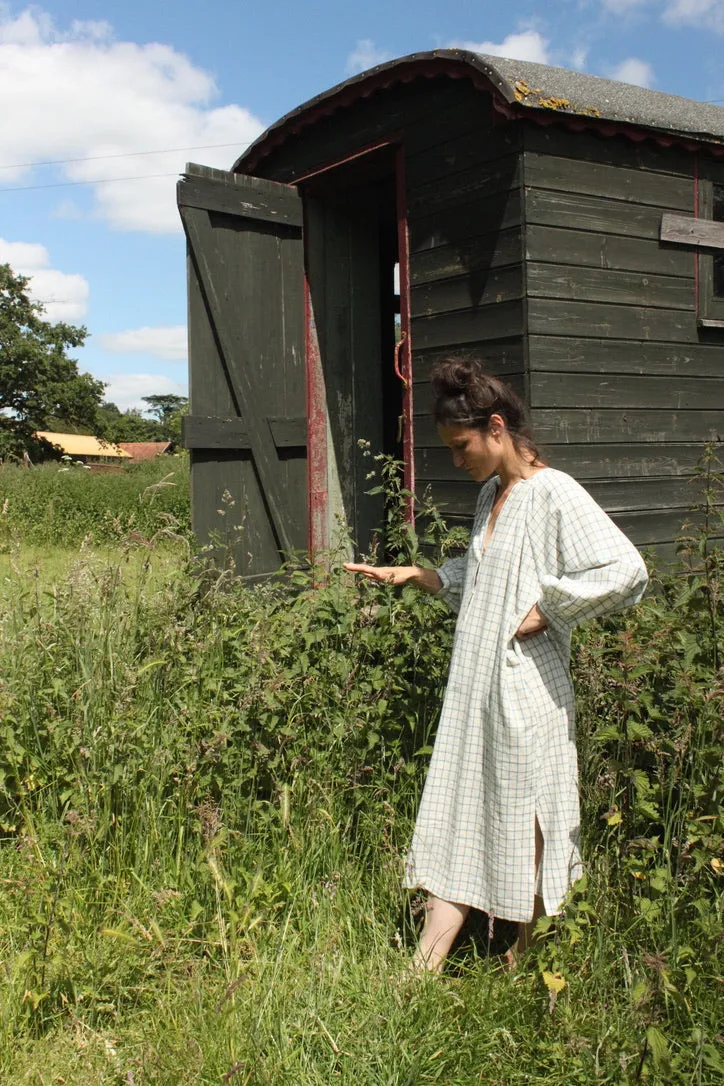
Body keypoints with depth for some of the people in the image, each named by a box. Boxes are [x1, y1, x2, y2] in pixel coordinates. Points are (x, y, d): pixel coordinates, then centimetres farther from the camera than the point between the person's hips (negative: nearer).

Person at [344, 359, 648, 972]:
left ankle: (527, 967, 27)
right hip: (476, 690, 8)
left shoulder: (554, 494, -14)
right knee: (460, 823, 11)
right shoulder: (492, 494, 13)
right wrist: (414, 575, 13)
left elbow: (627, 572, -24)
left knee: (526, 829, 7)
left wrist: (545, 609, -18)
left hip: (527, 691, -8)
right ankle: (422, 974, 20)